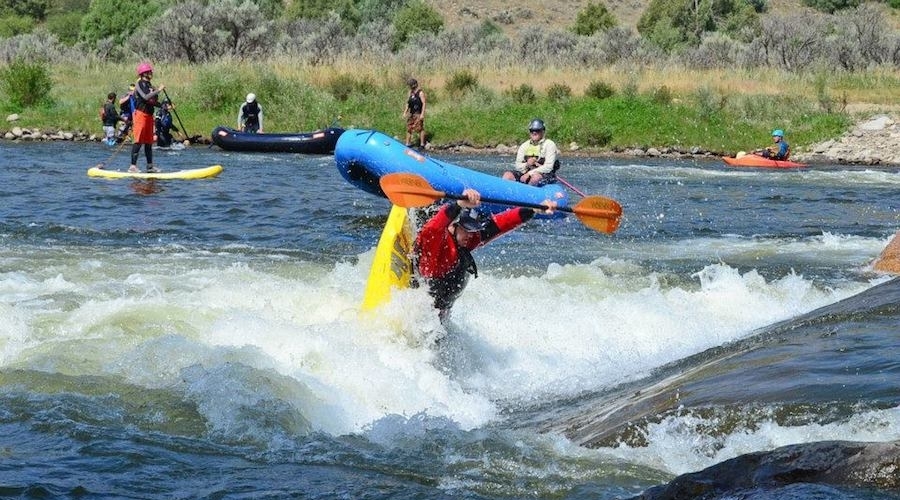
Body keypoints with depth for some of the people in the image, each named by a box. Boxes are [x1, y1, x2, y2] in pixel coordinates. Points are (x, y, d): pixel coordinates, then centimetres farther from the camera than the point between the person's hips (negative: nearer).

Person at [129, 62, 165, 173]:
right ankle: (133, 166, -13)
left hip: (149, 116, 8)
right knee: (138, 141, -12)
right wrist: (158, 90, -19)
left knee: (149, 142, 10)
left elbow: (153, 102, 20)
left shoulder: (150, 86, 16)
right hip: (140, 114, -8)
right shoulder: (139, 85, -7)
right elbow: (145, 97, -22)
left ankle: (150, 166, 14)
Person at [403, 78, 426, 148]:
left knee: (420, 128, -5)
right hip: (411, 113, 8)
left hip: (418, 113, -8)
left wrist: (422, 114, -20)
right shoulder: (411, 92, 12)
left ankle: (422, 144, 2)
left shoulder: (420, 92, -12)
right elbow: (408, 102, 19)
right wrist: (405, 112, 14)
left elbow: (424, 103, -15)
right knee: (409, 128, 9)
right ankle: (408, 143, 16)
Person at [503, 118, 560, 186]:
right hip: (526, 173, 5)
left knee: (536, 177, -39)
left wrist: (529, 174, -18)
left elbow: (548, 167, -13)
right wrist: (526, 165, -13)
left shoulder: (549, 145, -3)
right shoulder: (524, 146, 13)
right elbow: (518, 166, 10)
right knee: (507, 175, -19)